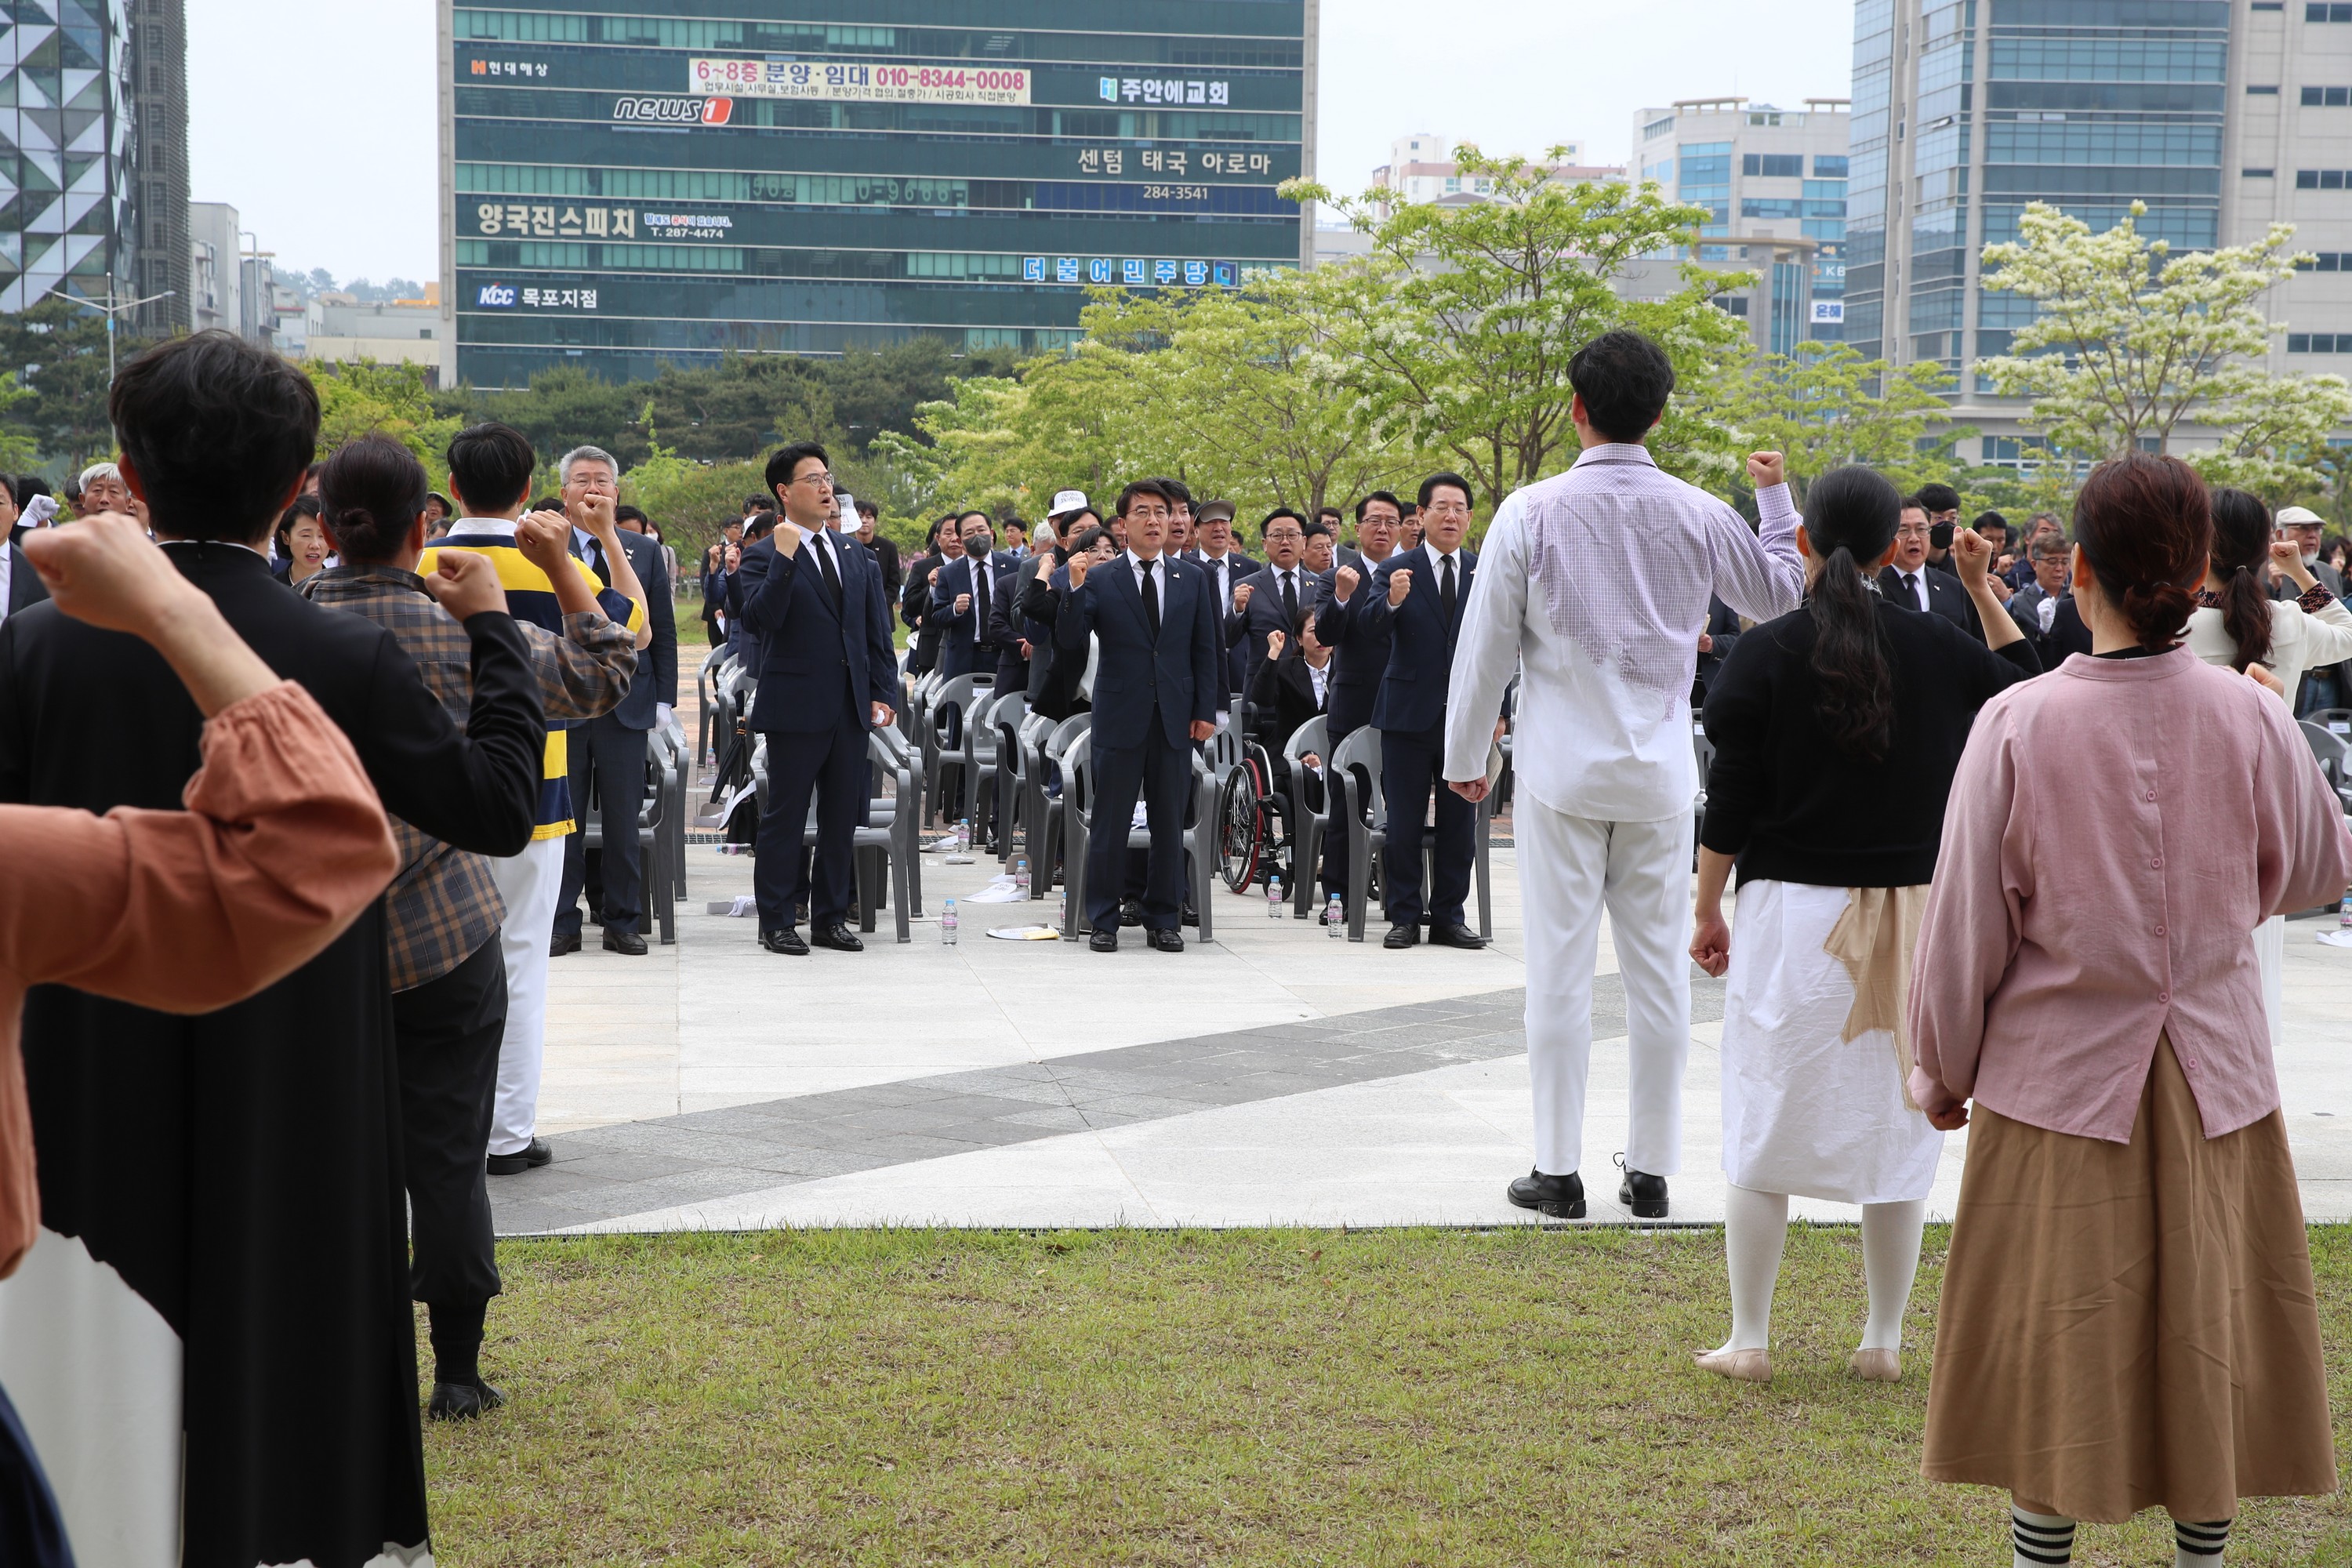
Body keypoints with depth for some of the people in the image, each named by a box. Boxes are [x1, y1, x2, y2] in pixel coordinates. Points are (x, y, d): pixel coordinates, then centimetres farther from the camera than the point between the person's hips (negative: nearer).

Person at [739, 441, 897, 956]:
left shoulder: (856, 556, 13)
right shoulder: (765, 556, -3)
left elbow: (878, 631, 13)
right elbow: (759, 617, -19)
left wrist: (883, 693, 5)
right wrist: (784, 559, -25)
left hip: (851, 707, 5)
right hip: (797, 706, -5)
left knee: (843, 815, 10)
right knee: (785, 817, 0)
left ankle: (830, 918, 19)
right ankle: (777, 923, 8)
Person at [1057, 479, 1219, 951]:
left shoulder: (1193, 579, 9)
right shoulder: (1099, 580, 1)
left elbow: (1205, 650, 10)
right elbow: (1069, 645, -5)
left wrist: (1205, 710, 3)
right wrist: (1075, 590, -18)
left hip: (1174, 719, 2)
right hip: (1119, 718, -2)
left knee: (1169, 824, 7)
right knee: (1109, 824, 1)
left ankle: (1163, 920, 15)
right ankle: (1103, 921, 9)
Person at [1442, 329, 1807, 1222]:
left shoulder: (1532, 513, -7)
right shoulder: (1698, 517, -1)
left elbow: (1487, 645, -2)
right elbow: (1782, 596, 15)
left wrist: (1464, 757, 9)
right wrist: (1778, 501, 28)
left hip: (1561, 769, -2)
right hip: (1660, 773, 2)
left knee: (1559, 970, 2)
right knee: (1658, 968, 8)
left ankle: (1558, 1172, 7)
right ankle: (1651, 1171, 13)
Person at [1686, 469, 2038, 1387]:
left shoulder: (1765, 654, -7)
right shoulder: (1938, 649, 0)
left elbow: (1730, 803, -6)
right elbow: (2026, 687, 19)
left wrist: (1706, 911, 4)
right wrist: (1983, 592, 20)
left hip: (1793, 910, -2)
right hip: (1913, 912, 2)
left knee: (1764, 1127, 6)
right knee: (1897, 1128, 11)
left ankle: (1748, 1341, 10)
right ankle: (1884, 1341, 18)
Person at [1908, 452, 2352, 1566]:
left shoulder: (2018, 724, -15)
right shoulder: (2249, 718, -9)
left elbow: (1965, 924, -8)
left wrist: (1943, 1070, 6)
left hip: (2059, 1072, -2)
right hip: (2217, 1076, 2)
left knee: (2056, 1344, 10)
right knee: (2209, 1333, 15)